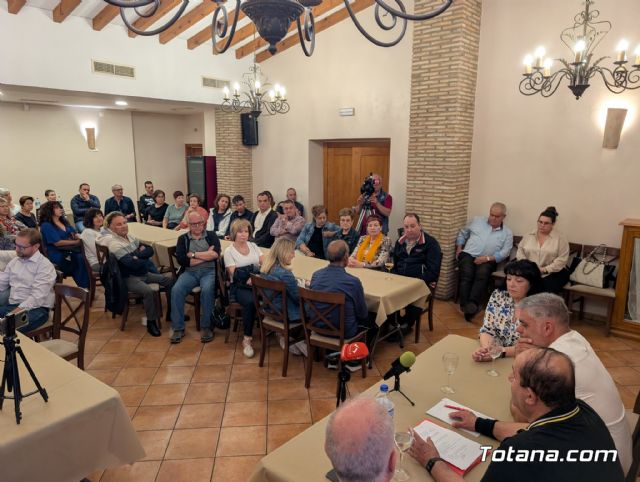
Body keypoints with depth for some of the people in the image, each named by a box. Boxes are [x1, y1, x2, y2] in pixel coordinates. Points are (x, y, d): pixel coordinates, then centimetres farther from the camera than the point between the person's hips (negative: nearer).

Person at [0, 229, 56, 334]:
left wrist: (17, 311, -26)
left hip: (36, 309, -7)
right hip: (11, 305, 7)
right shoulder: (14, 261, 16)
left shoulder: (45, 266, -8)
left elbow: (37, 297, -17)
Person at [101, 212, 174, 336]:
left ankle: (171, 313, 17)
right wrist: (143, 256, -8)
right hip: (129, 278, -9)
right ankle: (151, 322, -13)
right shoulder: (113, 243, -17)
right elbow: (132, 263, -27)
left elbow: (150, 250, 4)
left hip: (144, 273, 9)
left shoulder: (129, 237, 9)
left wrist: (138, 254, -14)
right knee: (149, 291, -33)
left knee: (170, 281, 5)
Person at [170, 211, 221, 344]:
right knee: (176, 290, -26)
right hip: (189, 272, 2)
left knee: (207, 290, -33)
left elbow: (215, 254, -8)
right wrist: (206, 255, -5)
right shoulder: (183, 239, 13)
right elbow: (182, 260, -3)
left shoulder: (211, 236, 11)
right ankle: (178, 328, -14)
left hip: (209, 271, -2)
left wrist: (193, 254, -6)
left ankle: (206, 327, -17)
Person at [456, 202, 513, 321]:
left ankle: (472, 305, -47)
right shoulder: (477, 220, 17)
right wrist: (459, 248, 9)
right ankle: (465, 305, -41)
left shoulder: (507, 233, 13)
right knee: (467, 275, -30)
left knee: (482, 275, -34)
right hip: (468, 254, 1)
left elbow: (504, 252, 1)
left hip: (488, 260, -1)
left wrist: (487, 258, -14)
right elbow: (463, 233, 24)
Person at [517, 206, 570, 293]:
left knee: (546, 290, -32)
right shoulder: (528, 236, 13)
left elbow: (562, 259, -6)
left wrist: (545, 269, -16)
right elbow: (520, 251, 9)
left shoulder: (560, 238, 3)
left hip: (552, 273, -2)